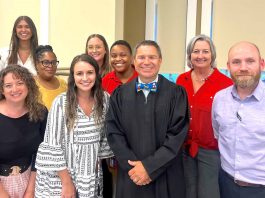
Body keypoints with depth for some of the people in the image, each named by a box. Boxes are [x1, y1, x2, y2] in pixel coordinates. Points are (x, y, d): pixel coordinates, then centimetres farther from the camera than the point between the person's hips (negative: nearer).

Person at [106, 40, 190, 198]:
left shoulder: (176, 93, -4)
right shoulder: (120, 94, 2)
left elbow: (177, 135, -10)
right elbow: (114, 133, -1)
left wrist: (149, 167, -15)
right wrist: (132, 166, -12)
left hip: (166, 178, -1)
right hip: (130, 177, 2)